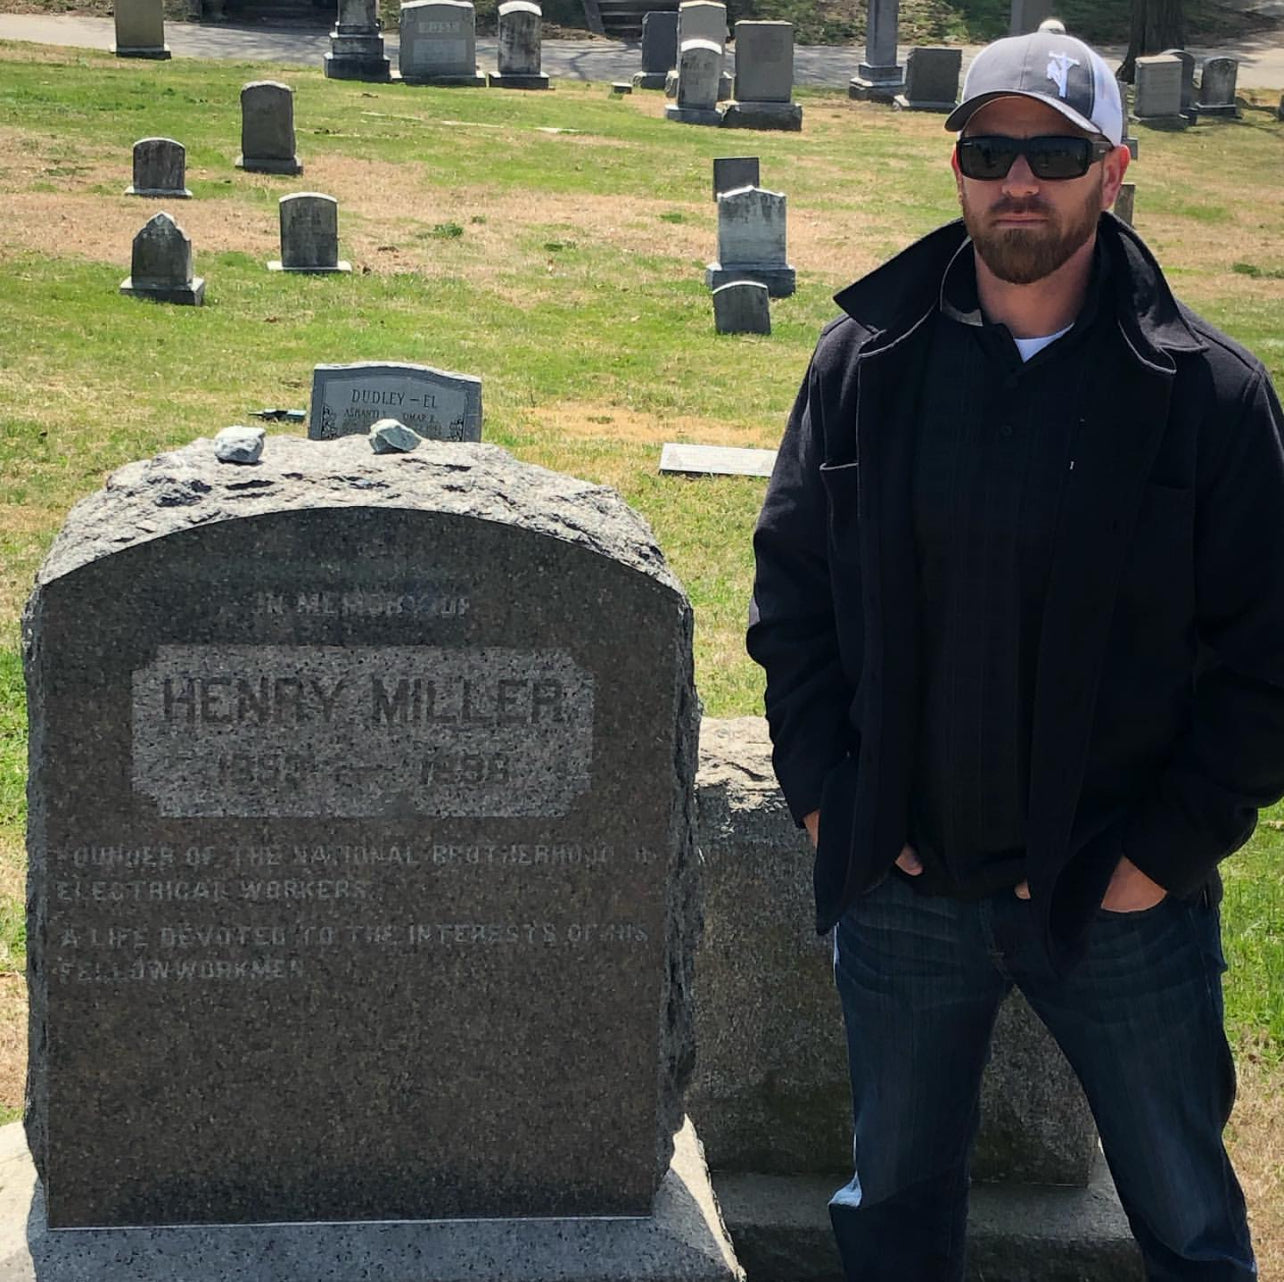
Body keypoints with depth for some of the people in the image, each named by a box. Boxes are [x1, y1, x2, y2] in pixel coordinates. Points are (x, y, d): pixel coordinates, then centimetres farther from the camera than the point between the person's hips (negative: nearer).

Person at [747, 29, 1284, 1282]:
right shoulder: (866, 363, -2)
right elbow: (789, 588, 4)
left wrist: (1170, 849, -11)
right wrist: (824, 796, -3)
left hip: (1124, 900, -2)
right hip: (903, 886, 2)